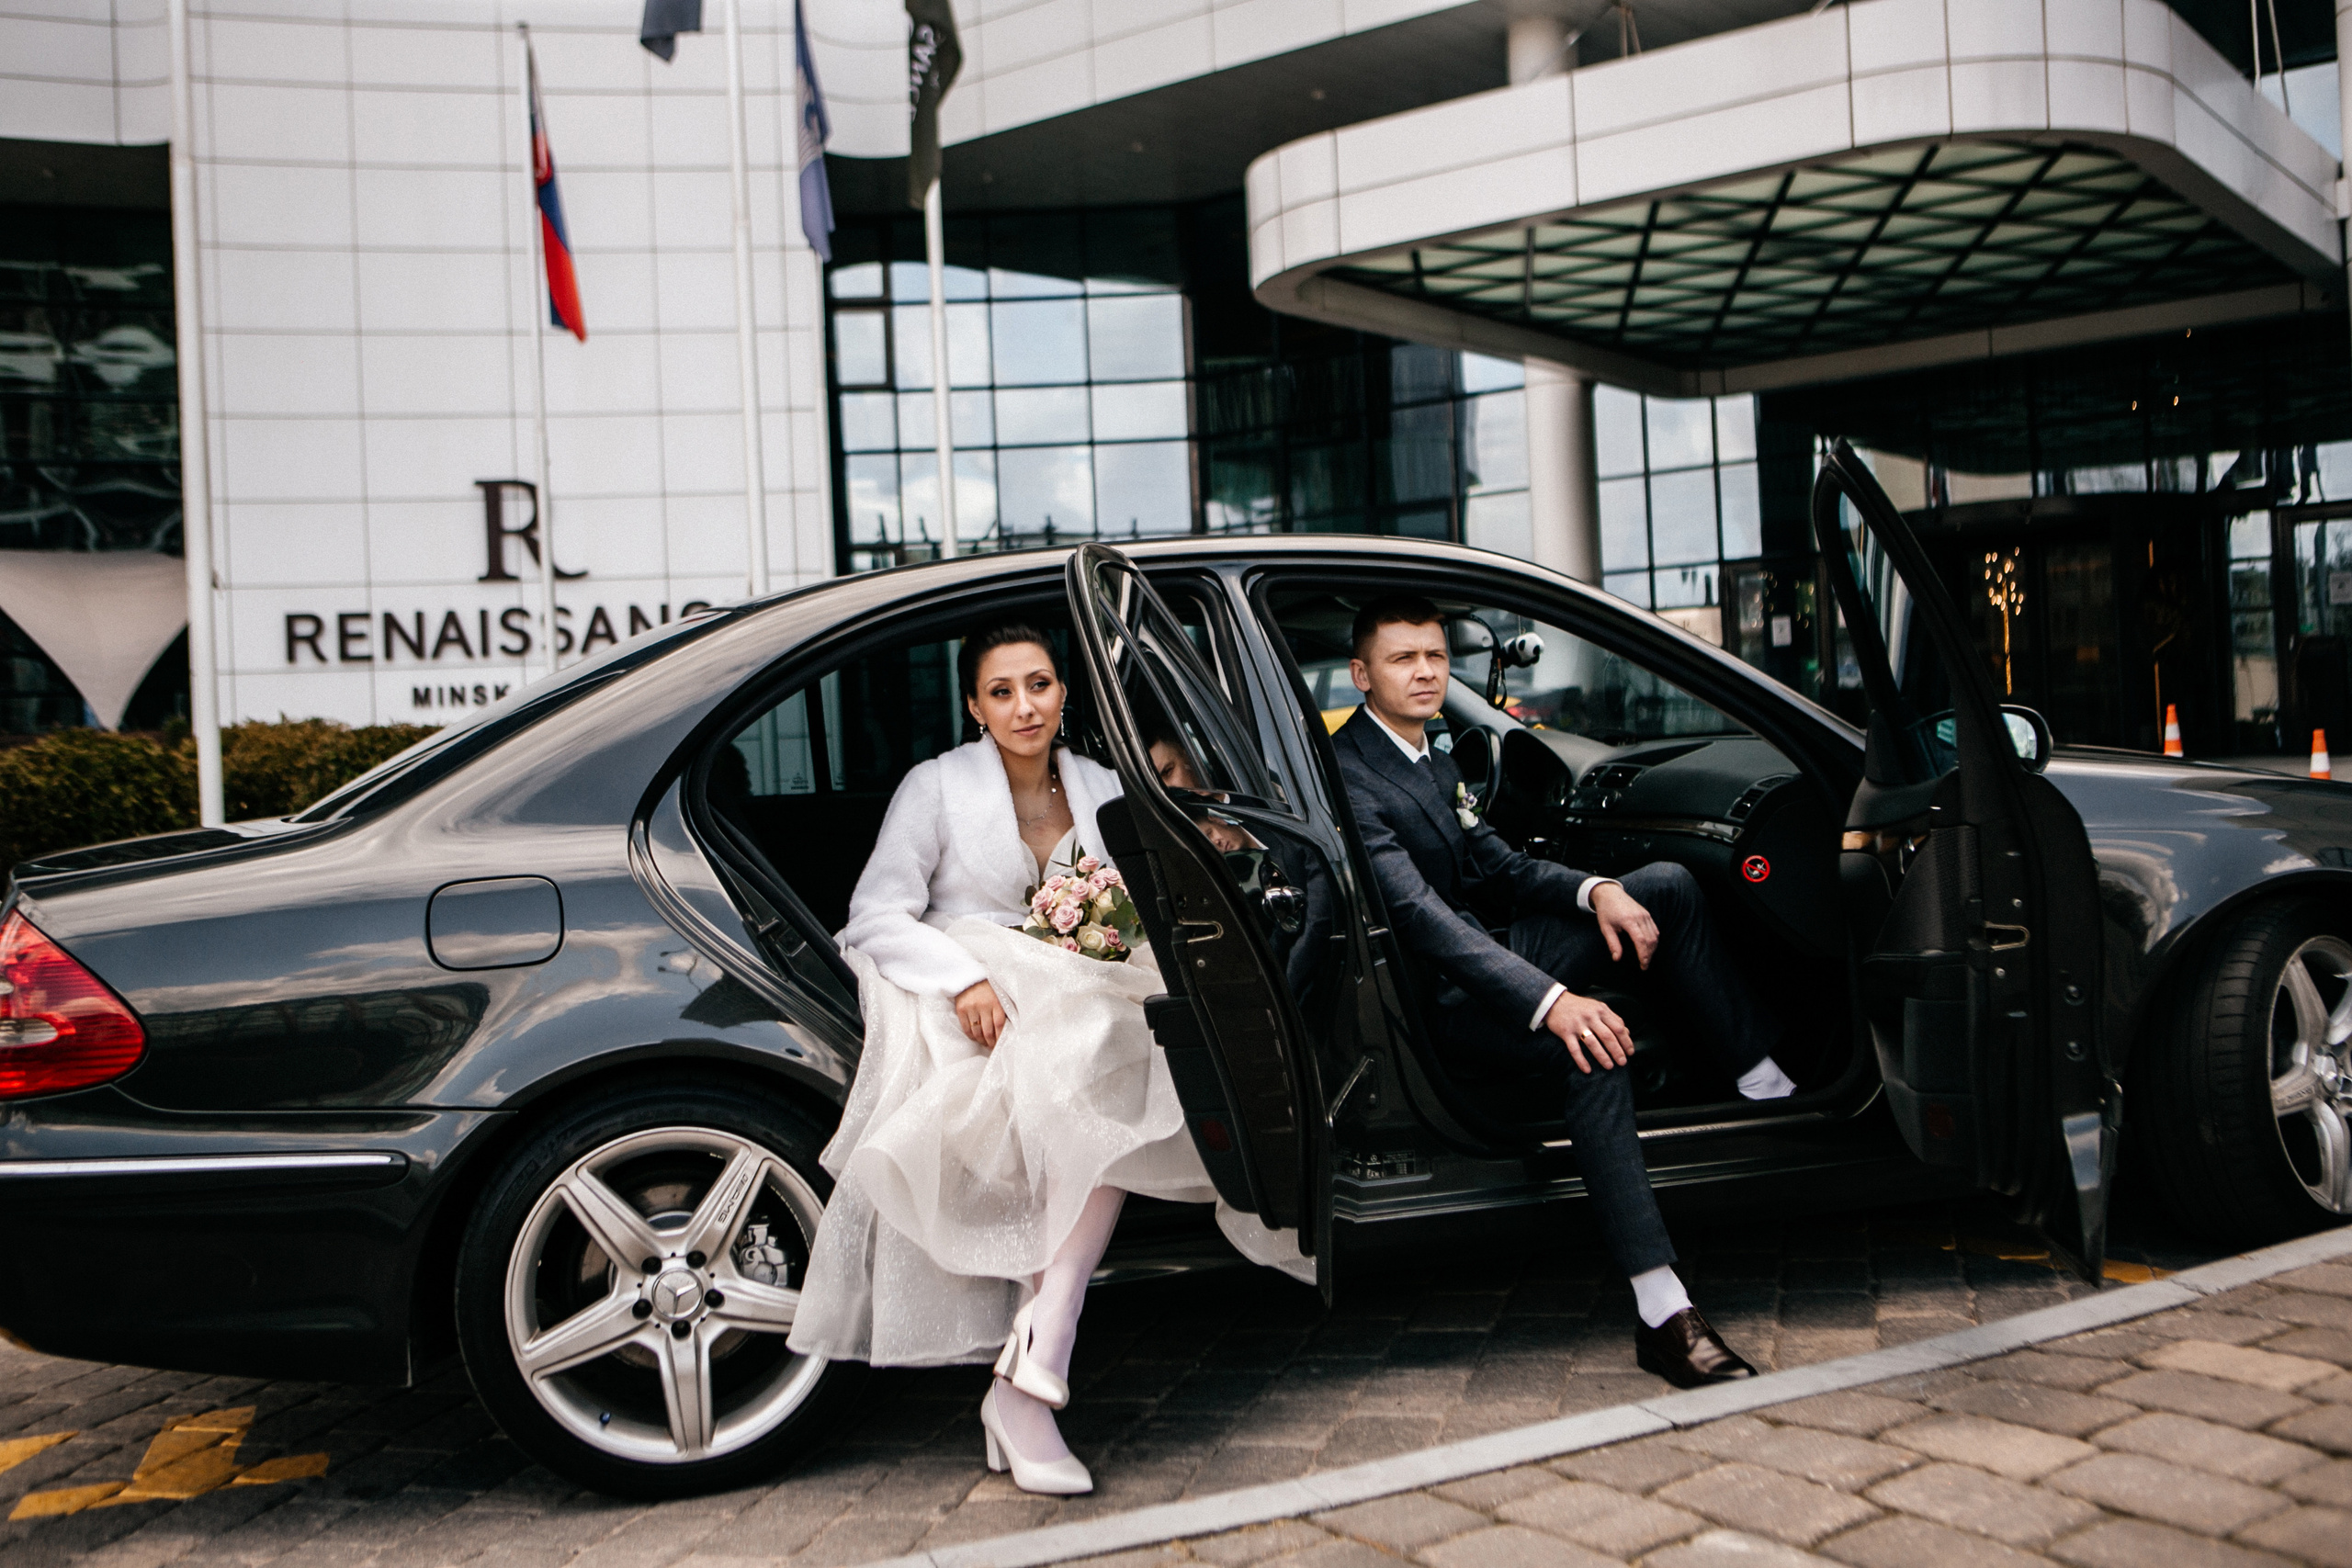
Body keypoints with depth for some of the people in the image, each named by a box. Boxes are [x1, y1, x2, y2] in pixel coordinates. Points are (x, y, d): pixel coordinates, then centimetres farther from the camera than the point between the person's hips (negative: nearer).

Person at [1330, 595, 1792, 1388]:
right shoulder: (1348, 777, -19)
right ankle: (1663, 1316, -38)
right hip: (1441, 1004, -10)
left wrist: (1596, 890, -7)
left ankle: (1766, 1084, 7)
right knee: (1590, 1052, -37)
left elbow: (1498, 867, 14)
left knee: (1669, 885, 5)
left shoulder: (1434, 760, 13)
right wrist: (1550, 1001, -39)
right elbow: (1417, 913, -30)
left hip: (1489, 948, 10)